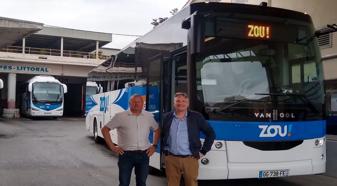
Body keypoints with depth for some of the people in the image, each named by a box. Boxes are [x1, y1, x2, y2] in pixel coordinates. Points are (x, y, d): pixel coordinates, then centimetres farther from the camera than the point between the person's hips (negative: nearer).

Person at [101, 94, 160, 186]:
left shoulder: (149, 116, 6)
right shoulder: (120, 116, -5)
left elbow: (157, 130, 21)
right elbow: (105, 129, 0)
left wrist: (154, 146, 11)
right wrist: (112, 147, -4)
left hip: (143, 155, 3)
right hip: (126, 154, -3)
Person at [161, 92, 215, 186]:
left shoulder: (196, 117, -1)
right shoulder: (167, 117, 6)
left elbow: (210, 133, 4)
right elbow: (162, 135, 21)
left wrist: (203, 151, 1)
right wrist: (165, 150, 11)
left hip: (190, 159, -2)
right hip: (171, 159, 2)